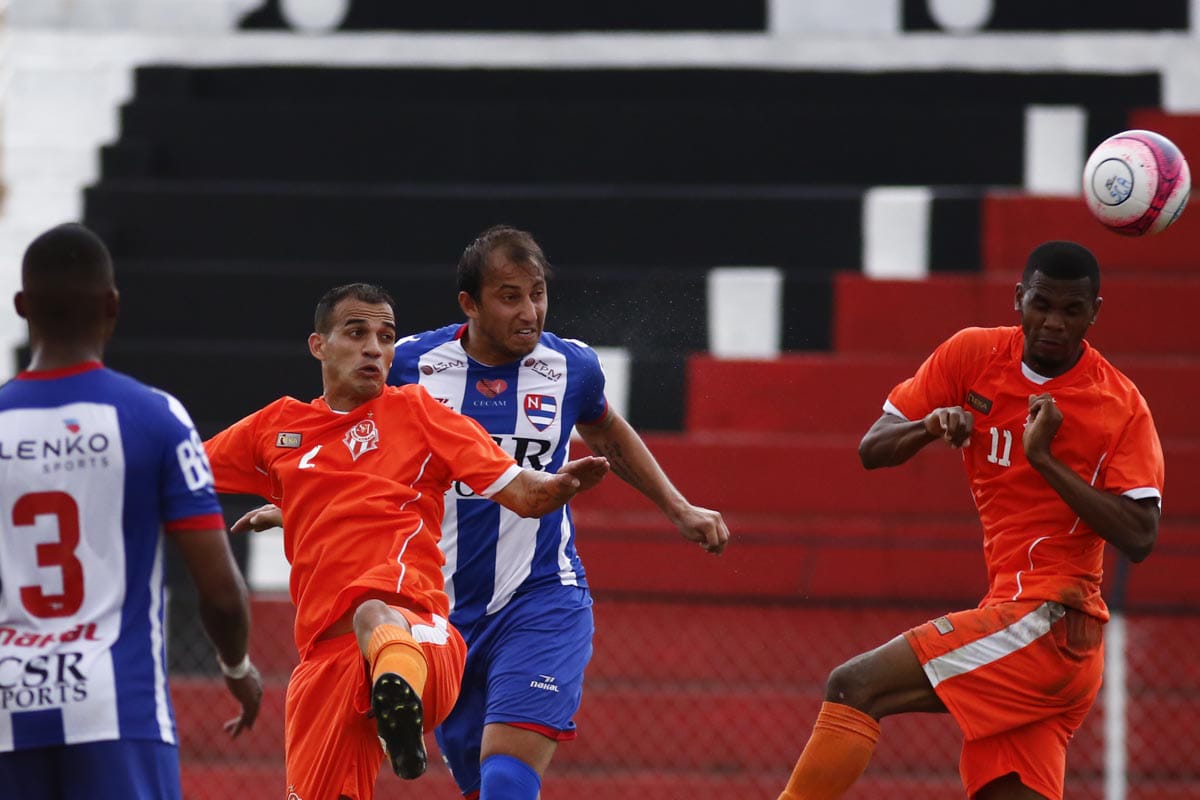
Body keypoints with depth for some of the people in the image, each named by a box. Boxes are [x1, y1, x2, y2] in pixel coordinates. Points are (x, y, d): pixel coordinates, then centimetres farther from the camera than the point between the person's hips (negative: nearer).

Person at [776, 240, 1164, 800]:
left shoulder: (1121, 407, -5)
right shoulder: (973, 355, 8)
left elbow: (1139, 539, -14)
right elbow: (871, 450, 9)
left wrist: (1046, 459, -19)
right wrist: (930, 426, -13)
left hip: (1048, 622, -6)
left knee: (854, 687, -17)